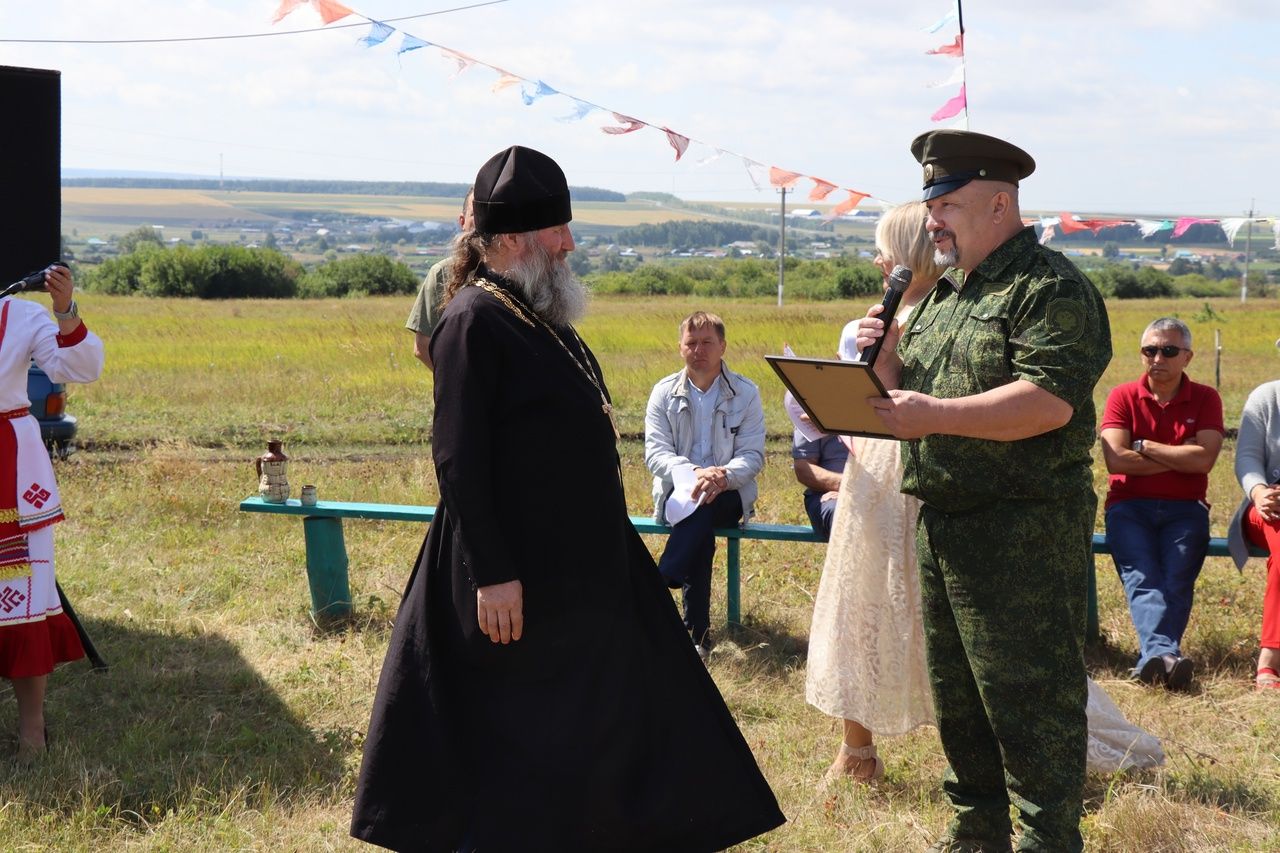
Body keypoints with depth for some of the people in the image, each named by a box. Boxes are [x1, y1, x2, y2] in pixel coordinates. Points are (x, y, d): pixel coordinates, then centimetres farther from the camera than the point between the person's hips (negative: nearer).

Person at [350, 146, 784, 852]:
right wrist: (492, 574, -24)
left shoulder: (542, 316, 13)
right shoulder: (475, 320, -16)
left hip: (580, 569, 10)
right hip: (521, 577, -9)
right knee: (518, 741, 0)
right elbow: (457, 458, -20)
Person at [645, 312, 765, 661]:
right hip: (677, 493, 0)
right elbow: (655, 453, -4)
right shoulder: (664, 392, 6)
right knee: (701, 528, -35)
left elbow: (753, 455, -3)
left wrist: (724, 475, -26)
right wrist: (693, 473, -25)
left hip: (729, 494, 0)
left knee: (702, 508, -37)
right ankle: (698, 632, -34)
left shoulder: (746, 393, 4)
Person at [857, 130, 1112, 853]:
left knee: (1030, 703, -4)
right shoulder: (946, 296, 18)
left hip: (1023, 531, -9)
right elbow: (911, 395, 22)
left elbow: (1049, 401, -24)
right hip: (942, 523, 9)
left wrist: (932, 417, -25)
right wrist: (887, 359, 1)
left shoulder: (1050, 288, -10)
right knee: (958, 698, 16)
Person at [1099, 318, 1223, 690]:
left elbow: (1204, 459, -7)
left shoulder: (1205, 399, 9)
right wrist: (1180, 456, -2)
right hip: (1129, 508, -1)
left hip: (1184, 509, 1)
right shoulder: (1122, 397, 8)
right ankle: (1163, 652, -49)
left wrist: (1144, 446, -3)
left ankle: (1153, 658, -42)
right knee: (1142, 576, -27)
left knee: (1176, 579, -25)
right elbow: (1115, 460, -7)